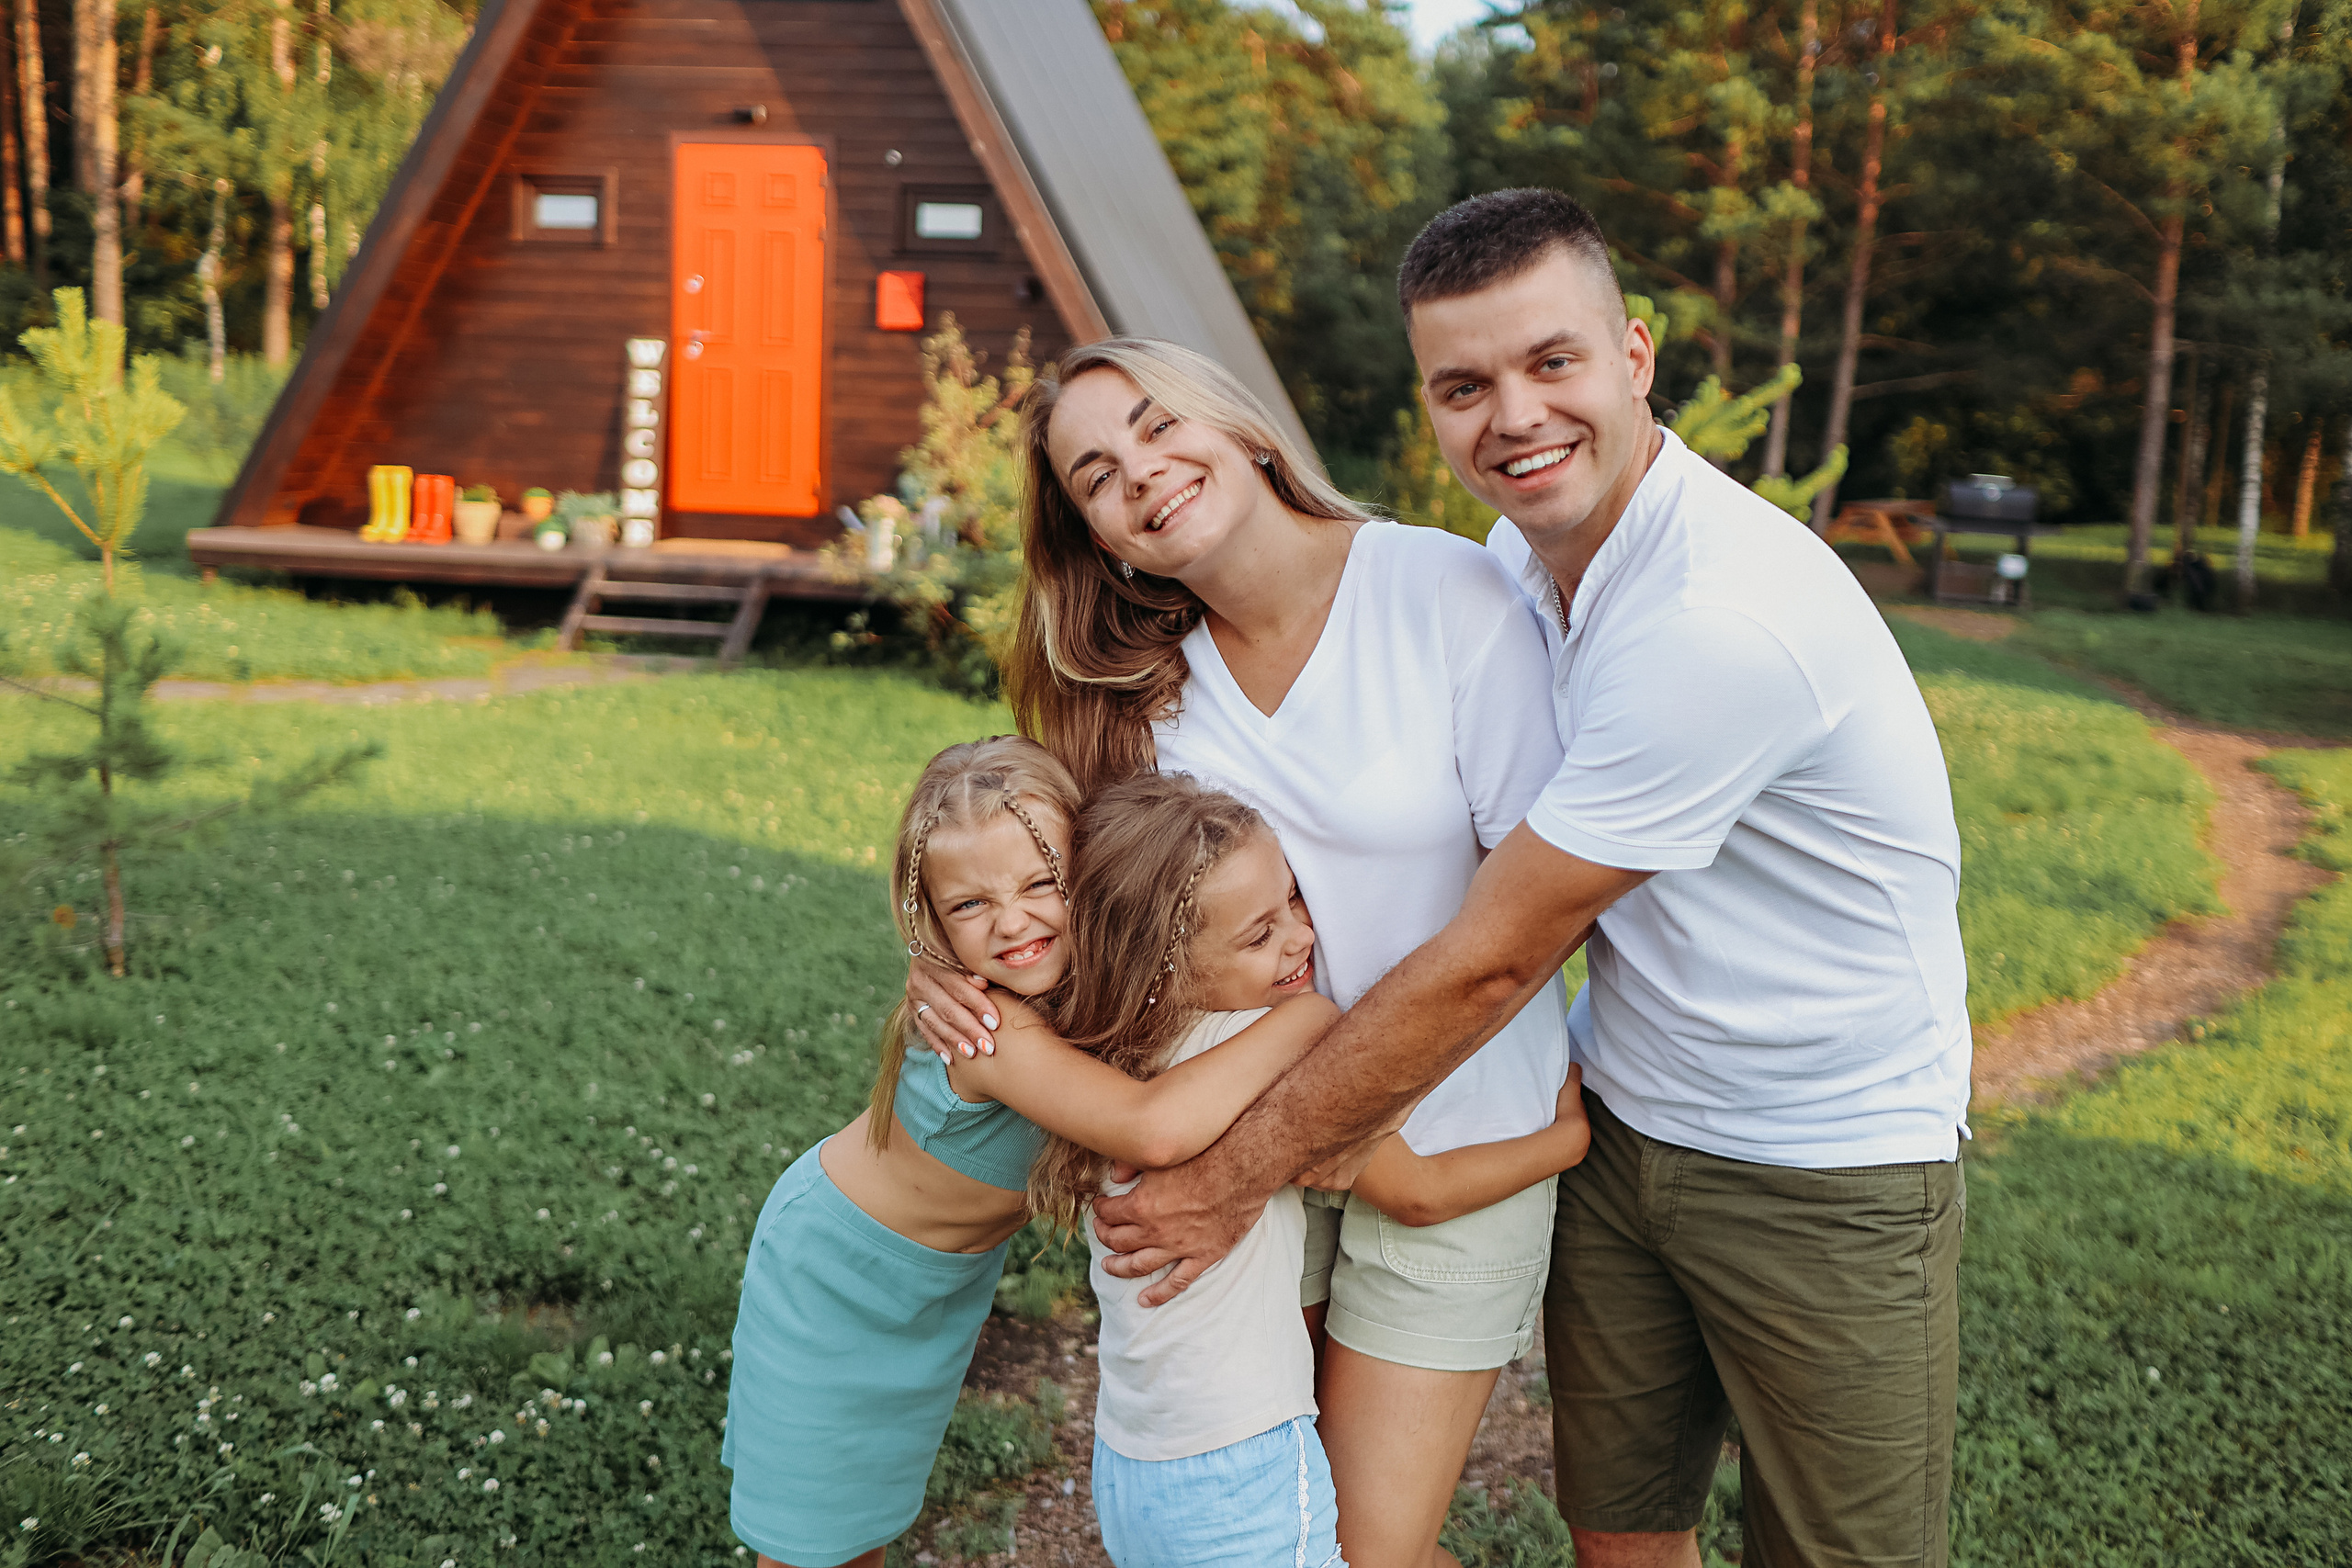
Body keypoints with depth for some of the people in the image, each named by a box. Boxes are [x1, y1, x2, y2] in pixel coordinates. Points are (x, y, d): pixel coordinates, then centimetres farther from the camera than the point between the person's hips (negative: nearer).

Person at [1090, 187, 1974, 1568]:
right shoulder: (1524, 549, -2)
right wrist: (1351, 1111, -11)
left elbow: (1491, 961, -25)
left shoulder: (1725, 619, -30)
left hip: (1829, 1179, -7)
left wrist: (1242, 1172, -16)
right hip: (1623, 1129, 7)